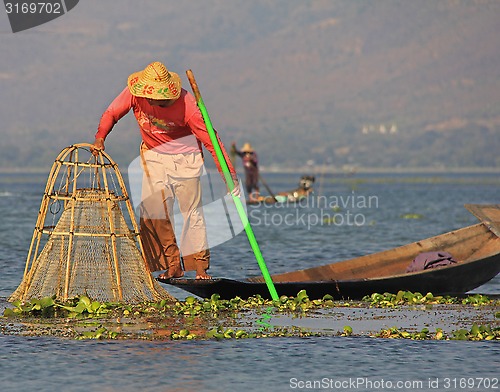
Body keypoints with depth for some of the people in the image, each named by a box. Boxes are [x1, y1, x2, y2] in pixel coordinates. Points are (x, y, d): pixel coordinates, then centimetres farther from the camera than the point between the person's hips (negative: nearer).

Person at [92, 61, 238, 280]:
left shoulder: (185, 104, -28)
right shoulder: (135, 93, -20)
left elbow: (209, 137, -25)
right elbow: (111, 113, -7)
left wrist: (228, 173, -28)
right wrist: (100, 137, -26)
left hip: (186, 156, -3)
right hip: (153, 156, 3)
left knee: (192, 210, -3)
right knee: (154, 211, -6)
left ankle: (199, 266, 6)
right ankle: (172, 266, 1)